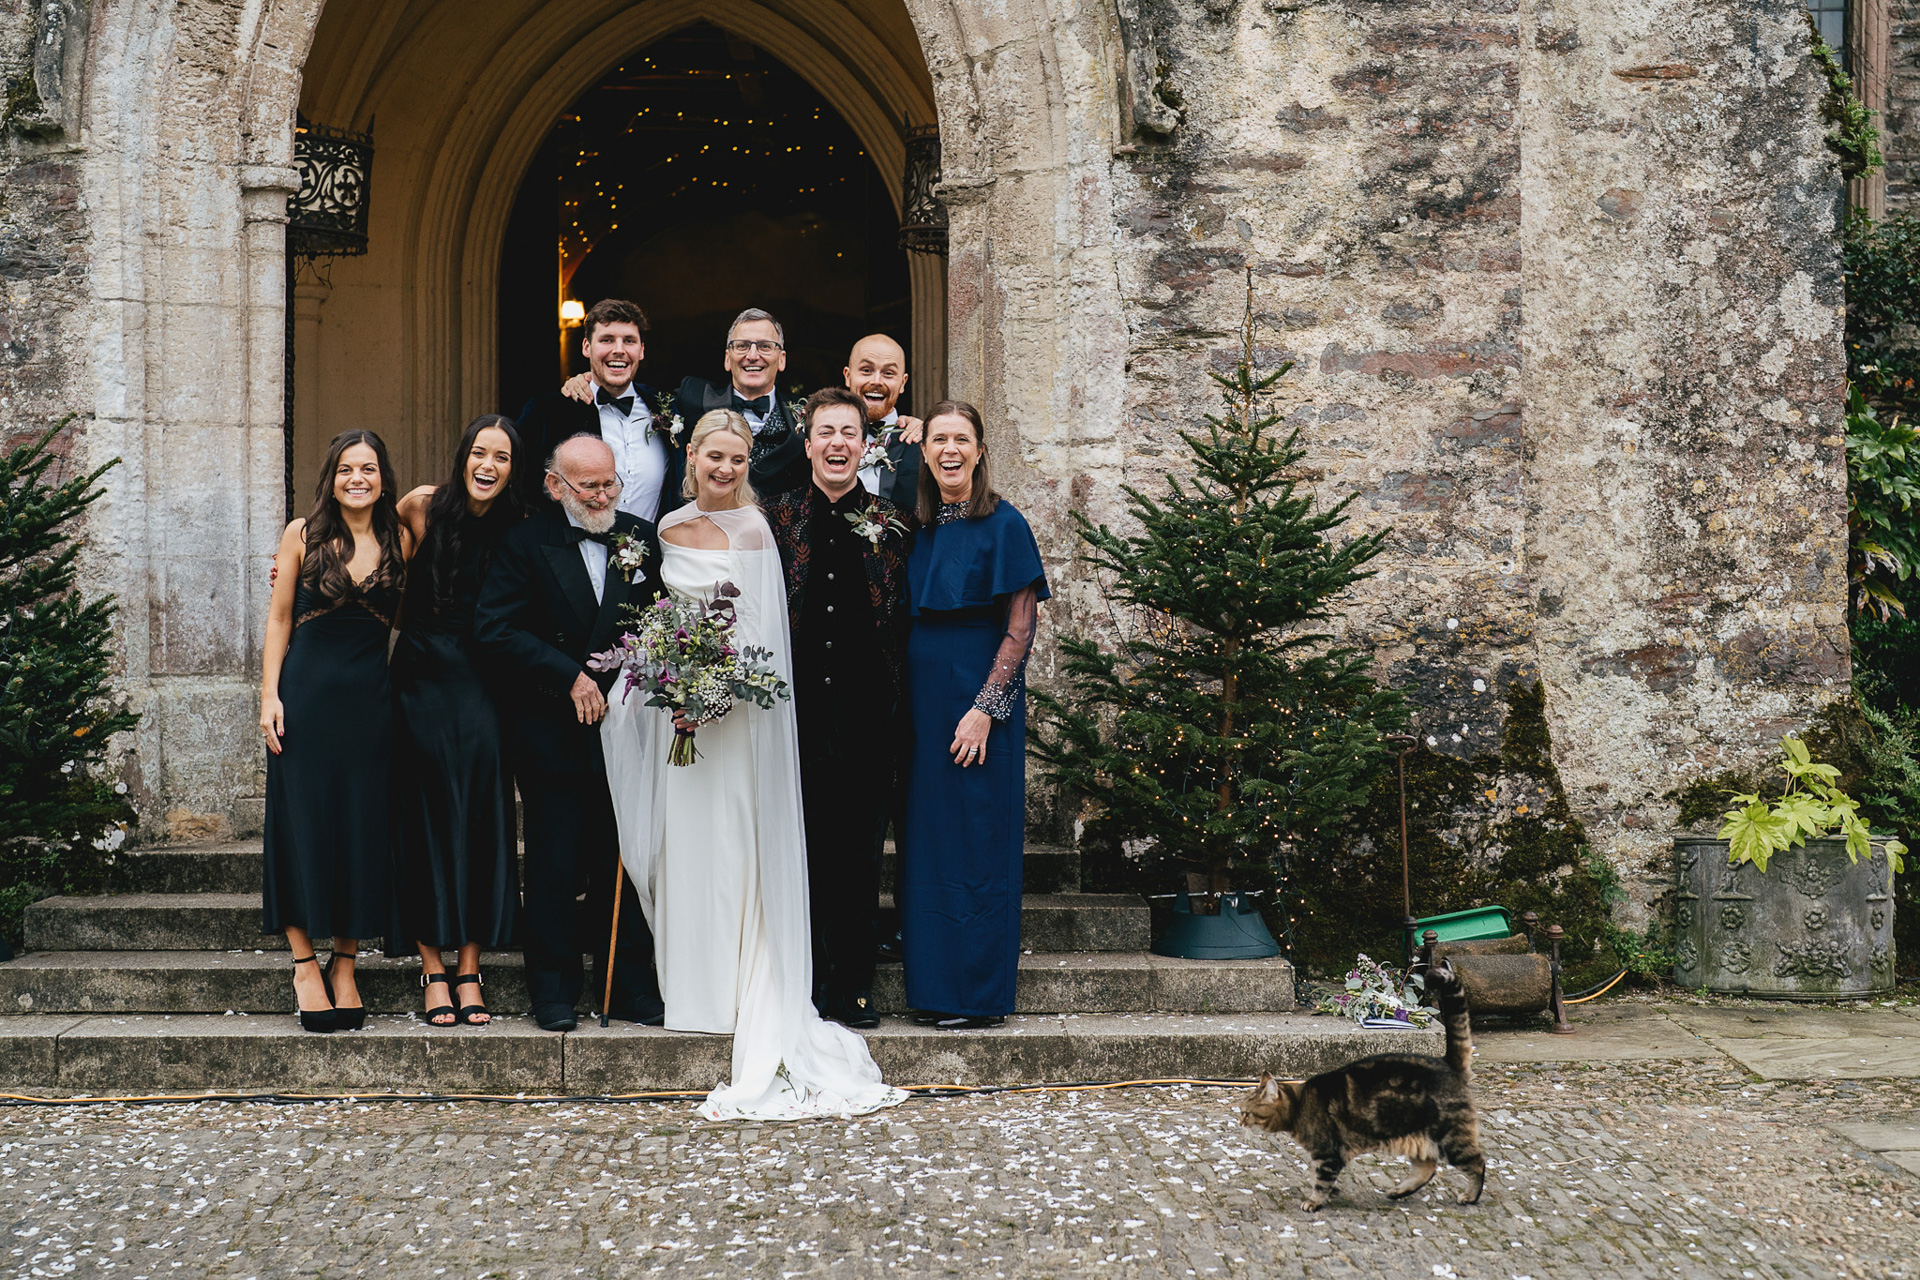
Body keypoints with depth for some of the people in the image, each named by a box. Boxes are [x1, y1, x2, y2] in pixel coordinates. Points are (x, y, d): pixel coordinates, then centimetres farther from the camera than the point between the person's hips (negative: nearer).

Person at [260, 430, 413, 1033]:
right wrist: (270, 695, -4)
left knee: (364, 829, 3)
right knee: (304, 824, -1)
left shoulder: (399, 540, 7)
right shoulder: (303, 535, 2)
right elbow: (279, 620, 3)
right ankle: (305, 964, 7)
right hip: (308, 690, -2)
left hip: (372, 697, 2)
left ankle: (345, 965, 13)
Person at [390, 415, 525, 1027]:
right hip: (422, 683, -1)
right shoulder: (425, 507, -2)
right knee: (426, 820, 0)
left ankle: (470, 969, 6)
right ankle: (433, 969, 7)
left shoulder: (517, 530, 2)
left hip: (481, 691, 1)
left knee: (481, 821, -2)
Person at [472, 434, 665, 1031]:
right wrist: (570, 676, -16)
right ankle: (554, 992, 13)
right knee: (555, 866, 2)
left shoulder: (640, 538, 7)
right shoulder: (524, 543, -4)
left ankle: (630, 989, 16)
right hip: (553, 731, -3)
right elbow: (494, 630, -12)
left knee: (625, 864, 7)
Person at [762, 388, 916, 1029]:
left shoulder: (895, 525, 7)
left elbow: (908, 621, 7)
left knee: (859, 853, 5)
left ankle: (854, 986, 13)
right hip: (796, 713, 0)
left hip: (866, 714, 0)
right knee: (798, 850, 3)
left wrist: (898, 699, -2)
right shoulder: (776, 518, 7)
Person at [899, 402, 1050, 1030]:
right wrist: (903, 701, 6)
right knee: (925, 833, 8)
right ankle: (934, 985, 16)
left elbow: (1019, 629, -11)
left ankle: (978, 992, 4)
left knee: (976, 836, -3)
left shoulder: (1003, 524, -7)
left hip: (979, 692, -6)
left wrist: (985, 707, -18)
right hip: (922, 694, 6)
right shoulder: (920, 529, 10)